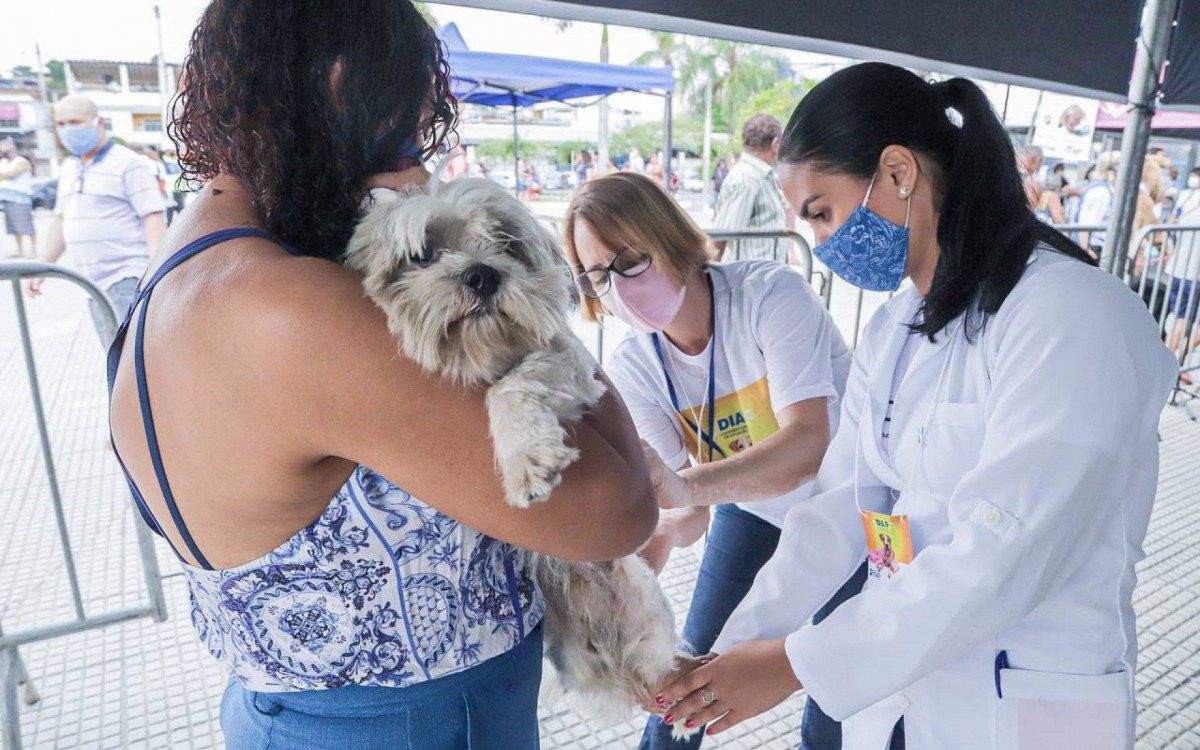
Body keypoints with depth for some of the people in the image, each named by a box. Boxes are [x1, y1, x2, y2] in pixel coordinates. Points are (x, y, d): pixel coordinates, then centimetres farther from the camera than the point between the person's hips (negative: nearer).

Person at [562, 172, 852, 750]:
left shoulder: (770, 294, -31)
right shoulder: (631, 370, -18)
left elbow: (809, 443, -41)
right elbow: (689, 504, -21)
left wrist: (689, 486, -57)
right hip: (753, 506, 3)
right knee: (697, 659, 11)